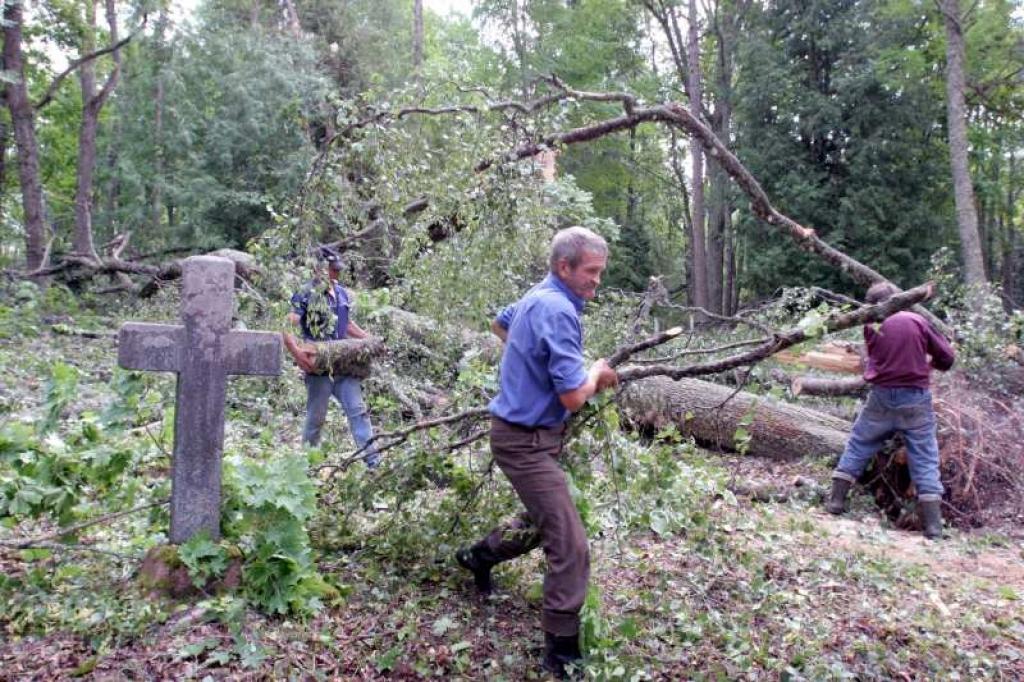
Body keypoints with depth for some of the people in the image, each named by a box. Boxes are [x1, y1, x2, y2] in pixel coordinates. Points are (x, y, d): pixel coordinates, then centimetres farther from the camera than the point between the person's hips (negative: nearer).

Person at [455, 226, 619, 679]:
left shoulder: (539, 297, 9)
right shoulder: (557, 310, -23)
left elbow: (500, 323, 31)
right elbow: (574, 396, -26)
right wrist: (597, 372, -6)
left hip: (530, 433, 10)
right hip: (525, 440, -10)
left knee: (544, 522, 26)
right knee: (570, 545, -8)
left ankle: (479, 556, 45)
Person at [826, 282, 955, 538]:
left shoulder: (872, 327, 0)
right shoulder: (917, 321, -3)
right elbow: (947, 357, 1)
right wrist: (928, 362, 20)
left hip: (882, 397, 1)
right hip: (915, 400, -1)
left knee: (858, 446, 16)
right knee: (925, 459, 4)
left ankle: (837, 499, 17)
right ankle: (933, 523, 2)